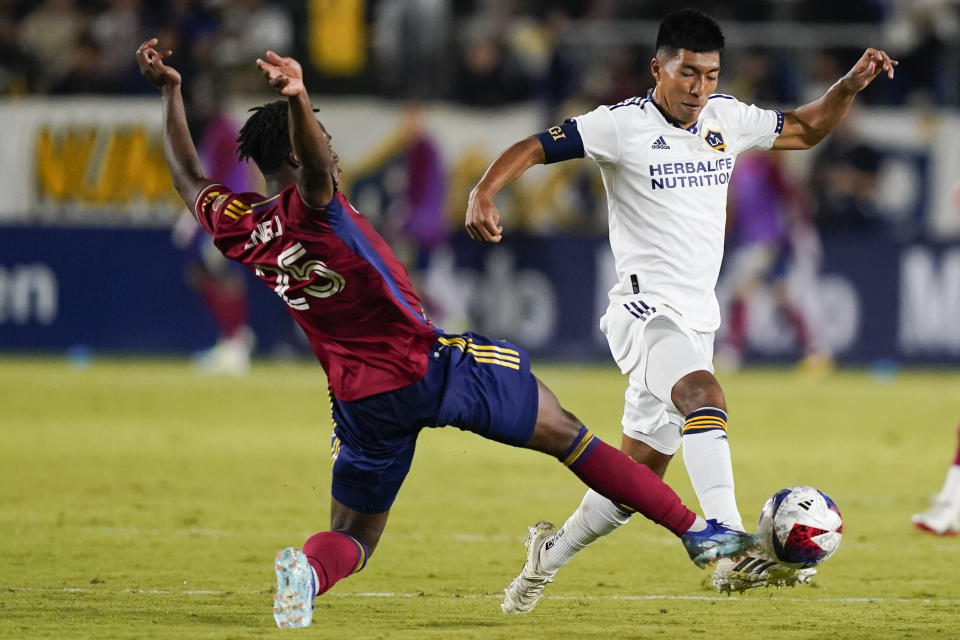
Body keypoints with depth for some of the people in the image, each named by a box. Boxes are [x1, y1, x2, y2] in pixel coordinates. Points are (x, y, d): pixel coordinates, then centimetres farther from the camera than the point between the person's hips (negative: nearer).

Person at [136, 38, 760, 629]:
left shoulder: (238, 228, 3)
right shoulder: (308, 207, -16)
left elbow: (189, 176, 22)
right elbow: (314, 162, -40)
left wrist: (170, 90, 27)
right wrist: (299, 100, -58)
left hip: (360, 400, 5)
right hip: (428, 364, -5)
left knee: (352, 540, 15)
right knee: (566, 433, 8)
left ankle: (307, 568, -23)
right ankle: (697, 530, 8)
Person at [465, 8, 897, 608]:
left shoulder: (727, 118, 8)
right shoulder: (623, 125, -9)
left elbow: (806, 129, 22)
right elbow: (532, 149, -10)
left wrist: (851, 85, 6)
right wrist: (483, 194, -27)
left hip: (697, 321, 7)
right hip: (644, 307, -7)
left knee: (641, 472, 11)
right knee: (706, 396, -34)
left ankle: (550, 552, 33)